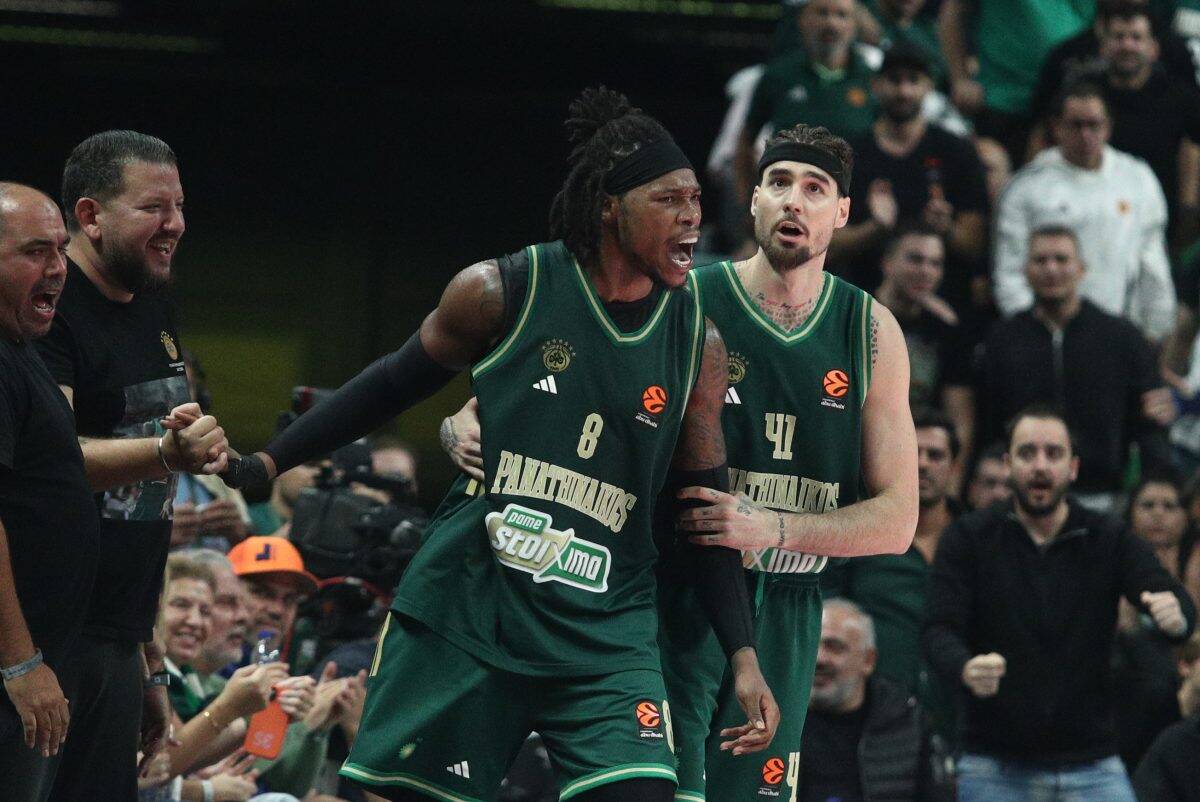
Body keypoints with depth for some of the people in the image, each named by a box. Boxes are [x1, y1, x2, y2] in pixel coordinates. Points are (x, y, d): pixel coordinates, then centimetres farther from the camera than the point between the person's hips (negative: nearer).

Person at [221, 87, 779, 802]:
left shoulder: (697, 342, 3)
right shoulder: (503, 293, -4)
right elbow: (396, 386, 11)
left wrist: (744, 655, 2)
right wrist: (264, 466, 11)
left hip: (604, 637, 1)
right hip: (463, 609, -1)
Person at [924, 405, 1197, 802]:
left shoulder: (1110, 540, 3)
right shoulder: (969, 538, 1)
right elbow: (940, 631, -8)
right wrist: (966, 668, -32)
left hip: (1092, 769, 1)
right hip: (996, 769, -1)